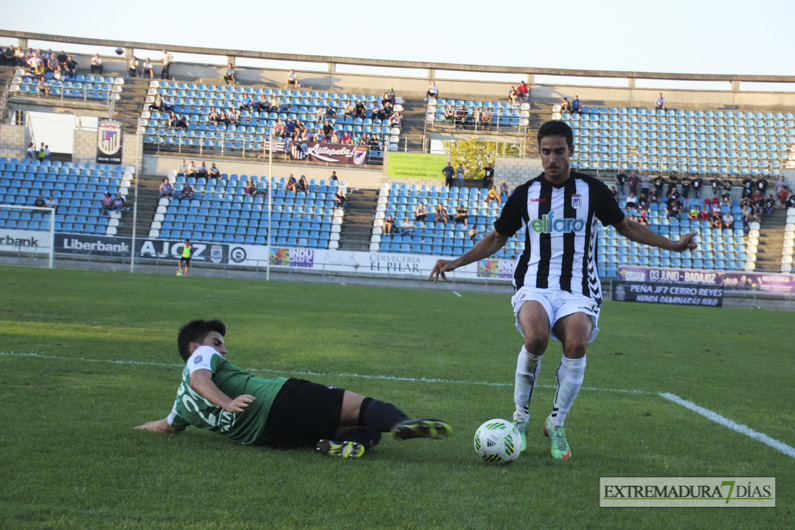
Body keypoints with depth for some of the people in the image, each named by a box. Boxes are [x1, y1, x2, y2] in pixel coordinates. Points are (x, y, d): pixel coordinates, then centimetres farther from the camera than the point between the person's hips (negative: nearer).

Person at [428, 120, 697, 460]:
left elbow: (625, 227, 20)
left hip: (578, 290, 0)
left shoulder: (592, 190, 8)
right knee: (536, 337, -33)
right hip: (535, 285, 0)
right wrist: (457, 262, 9)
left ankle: (556, 424, -8)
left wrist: (671, 245, 11)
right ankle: (521, 417, -10)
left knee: (576, 343, -31)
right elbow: (497, 238, 20)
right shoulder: (525, 194, 9)